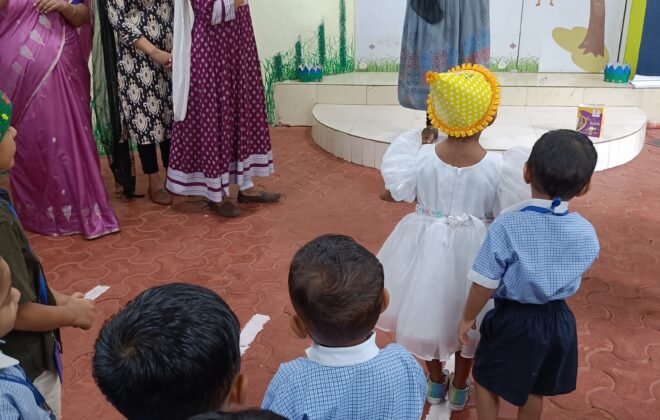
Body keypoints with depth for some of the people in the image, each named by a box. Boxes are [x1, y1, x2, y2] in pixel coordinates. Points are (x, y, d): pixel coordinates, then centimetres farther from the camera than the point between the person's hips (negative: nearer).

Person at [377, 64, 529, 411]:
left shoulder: (421, 158, -20)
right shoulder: (498, 167, -23)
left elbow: (389, 194, -6)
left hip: (427, 248, 1)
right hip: (472, 251, 0)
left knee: (428, 311, 24)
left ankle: (436, 384, 45)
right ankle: (459, 390, 43)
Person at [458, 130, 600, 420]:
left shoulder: (507, 226, -26)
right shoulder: (587, 234, -12)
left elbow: (484, 286, -19)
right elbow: (573, 275, 6)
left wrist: (467, 317, -2)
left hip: (513, 321, -4)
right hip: (559, 320, 5)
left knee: (487, 381, 20)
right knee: (534, 389, 27)